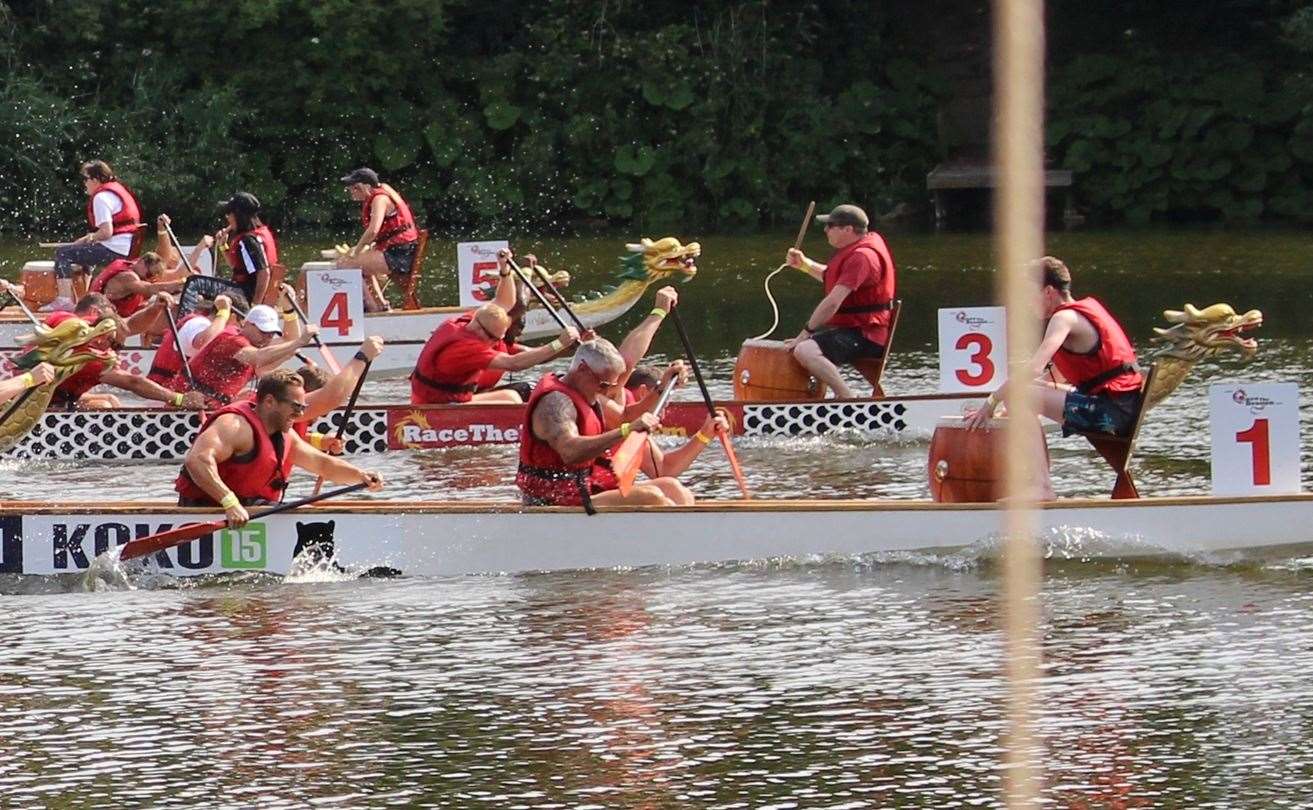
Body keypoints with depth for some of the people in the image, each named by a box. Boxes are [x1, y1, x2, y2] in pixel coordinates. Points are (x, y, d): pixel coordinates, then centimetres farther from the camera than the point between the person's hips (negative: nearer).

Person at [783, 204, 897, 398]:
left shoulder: (862, 257, -21)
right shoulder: (852, 251, 13)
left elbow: (833, 303, -25)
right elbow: (829, 277, 30)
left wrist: (806, 333, -21)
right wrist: (804, 264, 13)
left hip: (863, 337, -11)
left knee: (804, 351, -32)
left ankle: (847, 398, -30)